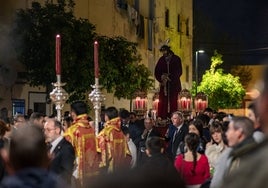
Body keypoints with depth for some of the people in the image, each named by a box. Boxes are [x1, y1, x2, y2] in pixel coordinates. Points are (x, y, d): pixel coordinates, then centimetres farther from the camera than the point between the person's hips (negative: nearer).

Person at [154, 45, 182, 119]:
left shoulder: (176, 59, 3)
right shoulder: (161, 60, 12)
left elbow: (179, 71, -3)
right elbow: (156, 72, 10)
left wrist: (170, 77, -13)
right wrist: (161, 78, -8)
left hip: (174, 85, -2)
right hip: (164, 85, 2)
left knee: (173, 102, -5)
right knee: (162, 101, -7)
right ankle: (161, 118, -8)